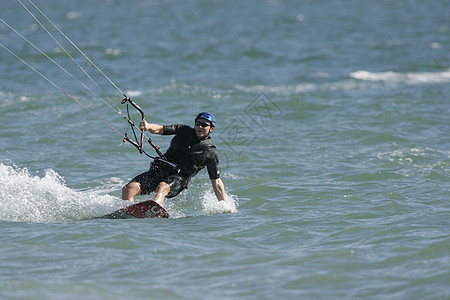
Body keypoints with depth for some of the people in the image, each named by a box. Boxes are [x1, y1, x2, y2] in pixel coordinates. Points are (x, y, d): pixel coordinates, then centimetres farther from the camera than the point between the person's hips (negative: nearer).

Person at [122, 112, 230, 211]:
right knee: (128, 189, -18)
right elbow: (160, 129, 3)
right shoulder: (184, 130, 14)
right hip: (159, 169, 5)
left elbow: (216, 181, 6)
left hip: (179, 178, -5)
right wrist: (148, 126, -22)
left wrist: (224, 205, -2)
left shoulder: (210, 153, 5)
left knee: (162, 187, -40)